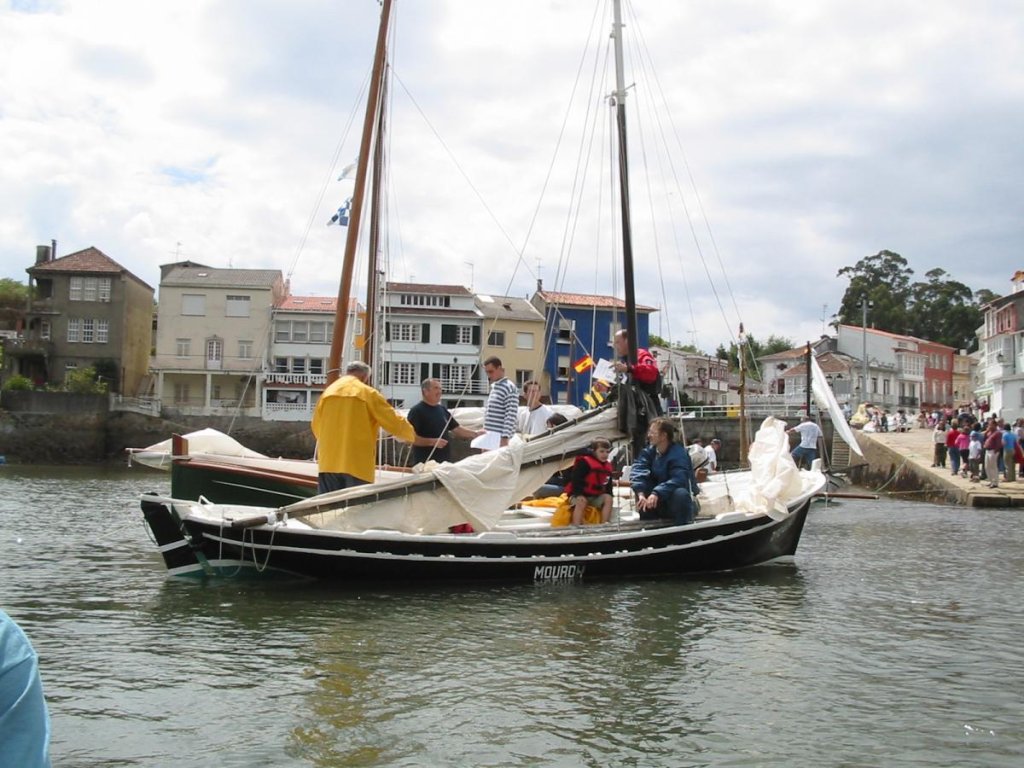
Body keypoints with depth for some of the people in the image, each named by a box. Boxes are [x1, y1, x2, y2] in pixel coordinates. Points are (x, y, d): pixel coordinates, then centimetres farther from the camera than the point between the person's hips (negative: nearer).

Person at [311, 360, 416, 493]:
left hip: (328, 464, 4)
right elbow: (394, 422, 1)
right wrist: (410, 435, 21)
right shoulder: (368, 393, -2)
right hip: (357, 465, -4)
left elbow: (316, 427, 16)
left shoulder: (327, 392, 10)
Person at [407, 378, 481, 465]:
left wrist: (476, 434, 11)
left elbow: (456, 429, 20)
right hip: (425, 463, -7)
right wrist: (432, 442, -22)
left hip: (445, 461, 7)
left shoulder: (443, 410, 13)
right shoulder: (416, 411, -9)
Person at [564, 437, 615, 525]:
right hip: (579, 495, -6)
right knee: (581, 501, -36)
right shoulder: (583, 462, -16)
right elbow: (576, 480, -21)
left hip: (596, 496, 6)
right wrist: (578, 495, -31)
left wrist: (608, 495, -3)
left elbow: (608, 485, 14)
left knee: (608, 498, -18)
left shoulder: (608, 467, 7)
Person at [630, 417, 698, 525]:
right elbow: (637, 471, -19)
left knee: (680, 494, -36)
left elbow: (678, 479, -36)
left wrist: (656, 494, -49)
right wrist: (641, 494, -38)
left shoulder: (679, 454, -21)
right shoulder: (649, 451, -4)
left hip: (679, 502, -6)